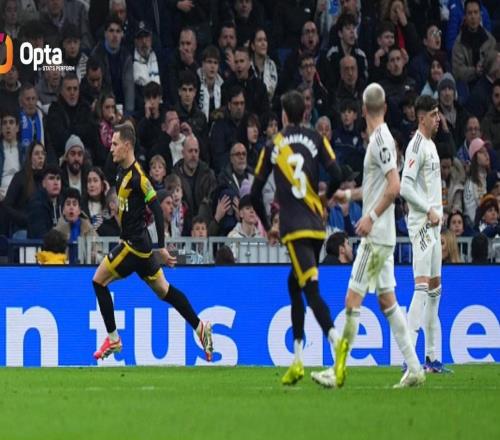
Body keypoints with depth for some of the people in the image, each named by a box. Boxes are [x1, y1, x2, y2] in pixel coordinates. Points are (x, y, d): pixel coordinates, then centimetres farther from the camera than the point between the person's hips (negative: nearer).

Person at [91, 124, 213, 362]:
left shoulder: (138, 176, -18)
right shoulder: (122, 171, 9)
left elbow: (157, 209, -20)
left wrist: (161, 247, -20)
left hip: (135, 244, -9)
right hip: (133, 241, 9)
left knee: (99, 280, -5)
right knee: (163, 289, 14)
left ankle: (113, 339, 1)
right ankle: (200, 328, 18)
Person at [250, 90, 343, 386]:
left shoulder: (273, 146, 5)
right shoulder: (316, 140, 7)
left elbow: (256, 193, 5)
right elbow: (337, 177, -3)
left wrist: (267, 226, 20)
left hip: (294, 228, -4)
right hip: (317, 226, 4)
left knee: (312, 289, -13)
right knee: (295, 284, 19)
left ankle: (338, 345, -35)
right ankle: (298, 360, 18)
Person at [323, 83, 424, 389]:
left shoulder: (381, 140, -15)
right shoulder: (382, 139, 14)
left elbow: (394, 187, -23)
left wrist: (371, 217, -23)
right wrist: (349, 195, 30)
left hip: (376, 237, -10)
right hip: (383, 237, 10)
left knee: (353, 300, -7)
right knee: (387, 300, 11)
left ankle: (339, 371, -5)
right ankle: (414, 368, 10)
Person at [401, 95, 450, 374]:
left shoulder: (431, 145, 17)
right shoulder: (416, 146, -12)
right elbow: (406, 188, -19)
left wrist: (437, 213, 14)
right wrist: (429, 210, -20)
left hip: (433, 224, 10)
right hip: (421, 224, -10)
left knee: (435, 287, 11)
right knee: (422, 286, -17)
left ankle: (432, 356, 15)